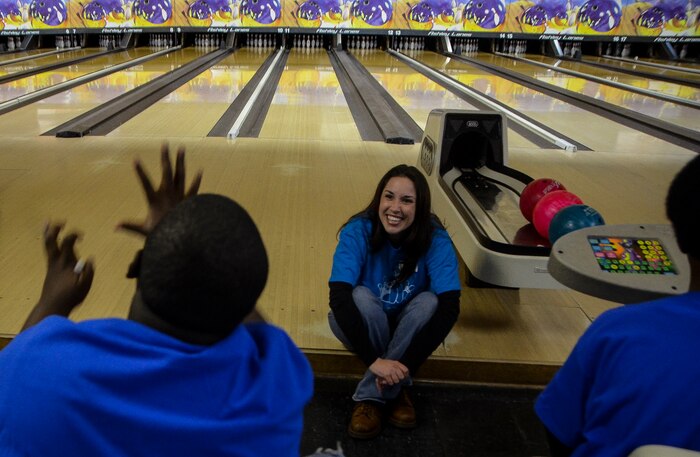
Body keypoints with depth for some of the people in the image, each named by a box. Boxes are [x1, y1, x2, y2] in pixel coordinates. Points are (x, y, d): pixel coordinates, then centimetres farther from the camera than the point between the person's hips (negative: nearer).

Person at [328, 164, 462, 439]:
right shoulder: (357, 231, -24)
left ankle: (370, 396, -22)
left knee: (429, 302, -30)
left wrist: (405, 363, -40)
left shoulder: (435, 239, -22)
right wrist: (374, 360, -43)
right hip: (361, 326, -1)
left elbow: (449, 307, -31)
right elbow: (338, 296, -34)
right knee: (361, 297, -32)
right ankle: (395, 390, -15)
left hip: (408, 328, 1)